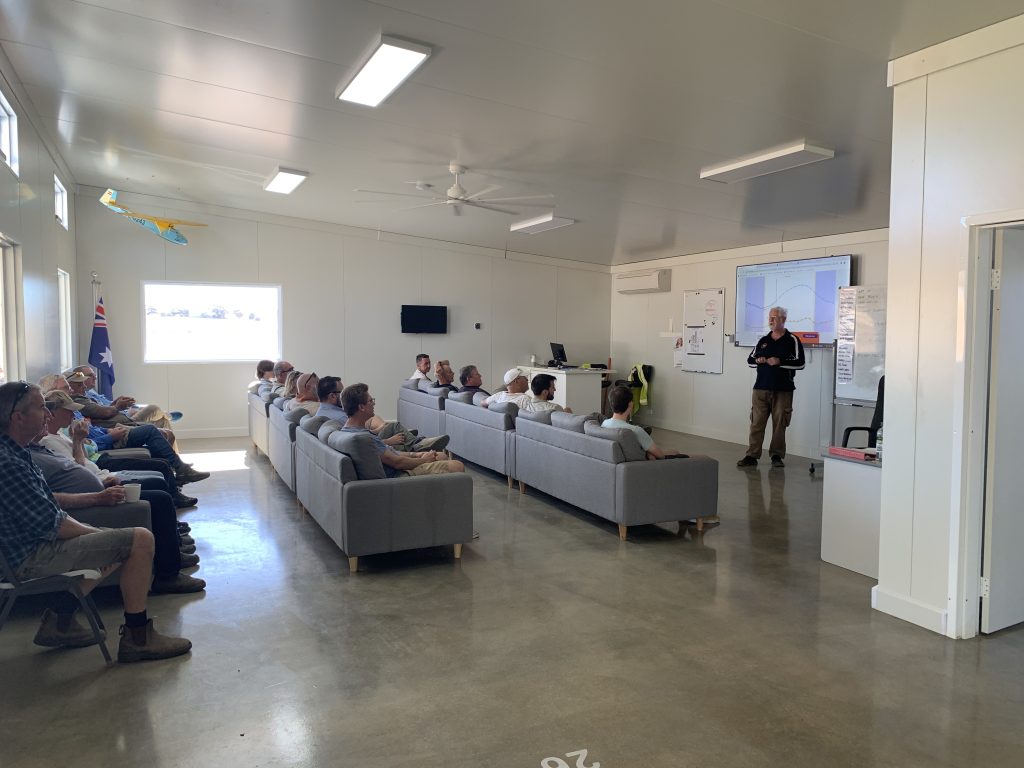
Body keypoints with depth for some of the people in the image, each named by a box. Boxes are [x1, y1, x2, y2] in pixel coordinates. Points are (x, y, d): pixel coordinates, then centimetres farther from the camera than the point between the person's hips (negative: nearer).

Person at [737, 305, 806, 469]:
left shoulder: (792, 340, 2)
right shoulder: (763, 341, 15)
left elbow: (800, 363, -7)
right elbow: (750, 360, 18)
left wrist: (779, 362, -16)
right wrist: (757, 360, -4)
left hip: (782, 390, -3)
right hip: (761, 388, 3)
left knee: (779, 424, 2)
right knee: (756, 423, 0)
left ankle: (777, 456, 13)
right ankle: (752, 455, 3)